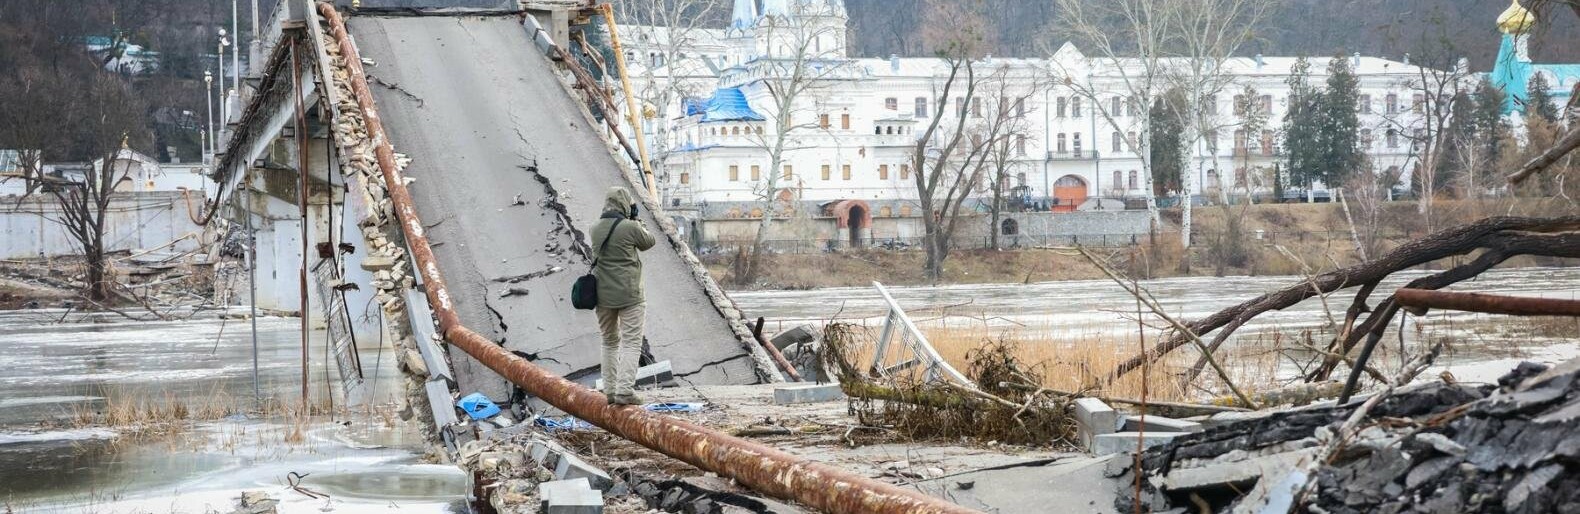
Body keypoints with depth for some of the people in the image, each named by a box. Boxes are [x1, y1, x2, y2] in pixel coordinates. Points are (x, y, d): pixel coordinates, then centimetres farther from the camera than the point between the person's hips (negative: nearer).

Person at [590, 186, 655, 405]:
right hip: (628, 295, -6)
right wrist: (636, 221, 16)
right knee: (631, 343, -3)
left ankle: (610, 390, 17)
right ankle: (624, 391, -14)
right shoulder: (630, 227, -13)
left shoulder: (596, 229, 3)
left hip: (603, 295, 6)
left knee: (610, 342, 17)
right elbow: (648, 242, 3)